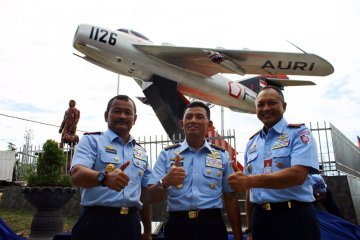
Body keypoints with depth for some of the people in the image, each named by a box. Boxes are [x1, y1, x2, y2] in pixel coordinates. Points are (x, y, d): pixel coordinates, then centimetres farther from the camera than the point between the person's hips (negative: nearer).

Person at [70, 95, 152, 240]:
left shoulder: (141, 153, 15)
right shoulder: (91, 141, 0)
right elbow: (77, 174, -17)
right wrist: (104, 178, -36)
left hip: (131, 225, 5)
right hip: (96, 222, -4)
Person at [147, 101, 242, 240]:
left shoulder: (222, 156, 5)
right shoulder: (166, 155, 2)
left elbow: (230, 199, 8)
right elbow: (152, 198, -5)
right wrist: (165, 182, -25)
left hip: (212, 226, 1)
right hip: (177, 226, 0)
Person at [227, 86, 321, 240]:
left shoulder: (299, 134, -4)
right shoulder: (252, 143, 12)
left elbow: (298, 175, -20)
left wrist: (250, 180, -27)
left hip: (295, 219, -4)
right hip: (260, 220, 5)